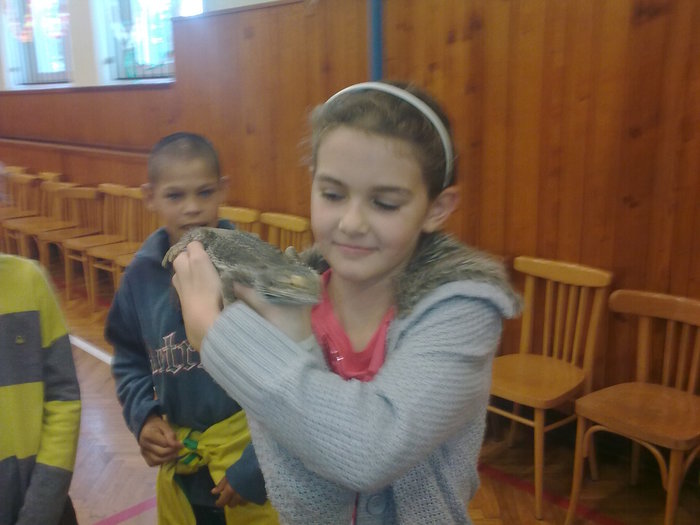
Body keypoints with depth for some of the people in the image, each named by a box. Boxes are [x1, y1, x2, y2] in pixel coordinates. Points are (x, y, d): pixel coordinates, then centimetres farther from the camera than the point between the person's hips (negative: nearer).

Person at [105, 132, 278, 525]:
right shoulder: (142, 275, -5)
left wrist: (258, 462, -13)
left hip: (249, 449, -4)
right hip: (177, 461, 4)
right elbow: (130, 359, 9)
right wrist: (143, 416, -7)